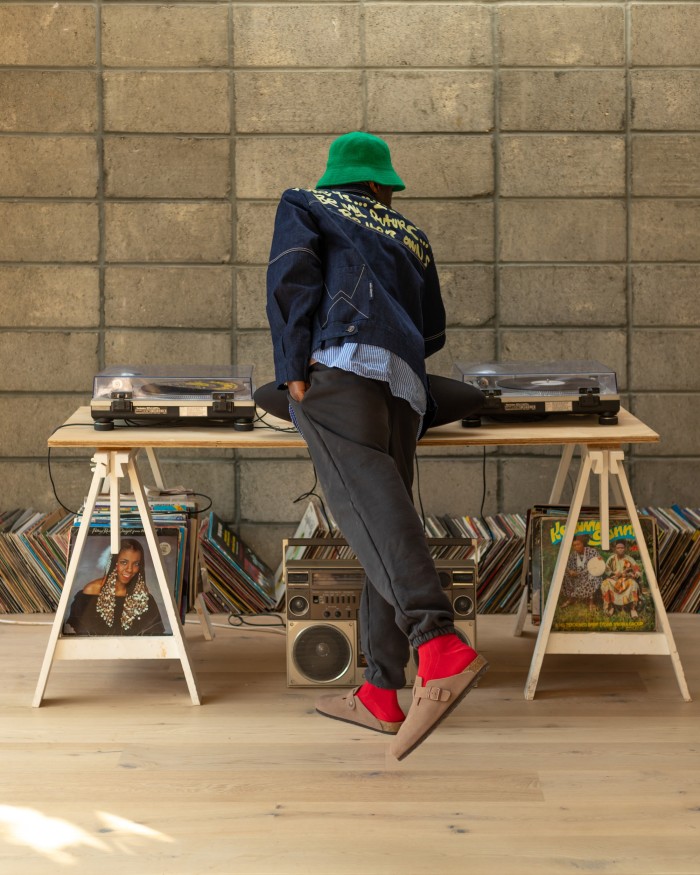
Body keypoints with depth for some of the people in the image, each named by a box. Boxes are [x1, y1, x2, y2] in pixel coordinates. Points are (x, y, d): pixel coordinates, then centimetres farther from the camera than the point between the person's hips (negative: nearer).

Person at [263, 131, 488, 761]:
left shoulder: (304, 205, 23)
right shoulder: (410, 238, 35)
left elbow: (292, 276, 2)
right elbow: (432, 333, 43)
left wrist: (293, 368, -5)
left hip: (337, 360, -6)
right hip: (403, 385, 6)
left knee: (363, 495, -24)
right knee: (388, 519, 9)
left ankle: (442, 649, -46)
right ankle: (380, 698, 8)